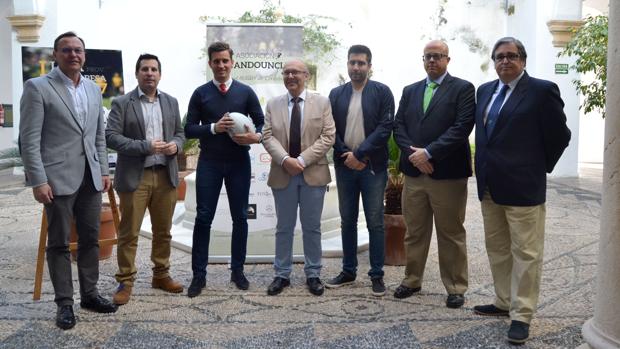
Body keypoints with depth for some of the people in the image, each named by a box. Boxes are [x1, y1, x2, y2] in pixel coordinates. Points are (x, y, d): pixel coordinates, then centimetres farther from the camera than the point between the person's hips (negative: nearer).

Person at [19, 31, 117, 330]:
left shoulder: (94, 89, 13)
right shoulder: (37, 87, -5)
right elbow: (29, 139, -9)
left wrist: (104, 170, 11)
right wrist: (38, 180, -15)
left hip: (90, 178, 5)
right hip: (58, 178, -5)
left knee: (91, 238, 10)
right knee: (59, 243, 4)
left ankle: (89, 294, 23)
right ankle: (64, 303, 14)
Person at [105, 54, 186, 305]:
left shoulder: (171, 102, 12)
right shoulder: (122, 103, -2)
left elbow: (180, 132, 17)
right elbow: (111, 137, -10)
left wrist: (176, 145, -7)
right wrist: (145, 146, -18)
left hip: (165, 175, 4)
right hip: (134, 176, -4)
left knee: (163, 230, 12)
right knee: (129, 232, 0)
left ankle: (161, 275, 26)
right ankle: (125, 282, 10)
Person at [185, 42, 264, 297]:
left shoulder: (245, 92, 4)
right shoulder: (201, 93, 4)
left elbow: (261, 122, 7)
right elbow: (189, 129, 1)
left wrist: (257, 136, -16)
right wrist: (214, 128, -16)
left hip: (239, 162, 1)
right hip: (209, 163, -1)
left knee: (240, 217, 6)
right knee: (203, 218, -1)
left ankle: (237, 270, 19)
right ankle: (199, 274, 7)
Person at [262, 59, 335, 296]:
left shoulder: (322, 103, 3)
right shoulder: (273, 104, 8)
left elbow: (328, 136, -5)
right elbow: (268, 137, -1)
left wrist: (302, 159, -15)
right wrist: (285, 159, -18)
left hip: (313, 173, -1)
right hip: (282, 174, 1)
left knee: (312, 228, 7)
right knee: (284, 228, 9)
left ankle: (313, 275, 18)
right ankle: (282, 275, 18)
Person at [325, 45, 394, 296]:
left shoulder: (382, 92, -1)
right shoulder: (336, 94, 9)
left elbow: (385, 127, -9)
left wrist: (359, 154, -14)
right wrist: (345, 155, -9)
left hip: (372, 166, -3)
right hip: (345, 165, 3)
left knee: (375, 222, 0)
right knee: (347, 221, 10)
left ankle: (377, 275, 9)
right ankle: (348, 271, 21)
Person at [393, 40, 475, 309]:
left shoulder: (463, 89, -1)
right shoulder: (410, 91, 15)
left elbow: (462, 127, -13)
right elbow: (399, 126, 7)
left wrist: (428, 153, -17)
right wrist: (413, 154, -10)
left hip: (448, 174, -4)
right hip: (414, 172, 4)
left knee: (451, 234, 5)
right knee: (414, 232, 13)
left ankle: (456, 287, 16)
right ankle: (412, 280, 26)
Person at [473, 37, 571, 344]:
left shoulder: (541, 90, -9)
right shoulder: (485, 90, 11)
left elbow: (559, 135, -5)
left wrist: (540, 167, 0)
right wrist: (485, 168, 14)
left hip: (522, 186, -7)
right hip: (489, 186, 7)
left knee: (525, 253, 0)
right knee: (497, 249, 16)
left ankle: (521, 316, 7)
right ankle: (504, 303, 29)